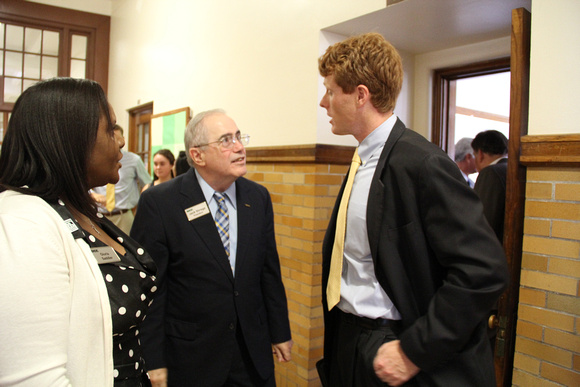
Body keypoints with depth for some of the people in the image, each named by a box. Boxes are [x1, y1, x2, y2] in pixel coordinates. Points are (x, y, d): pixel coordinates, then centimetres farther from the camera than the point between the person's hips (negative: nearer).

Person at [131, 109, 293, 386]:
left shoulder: (258, 198, 0)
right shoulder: (159, 204, -14)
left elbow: (269, 272, 5)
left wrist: (280, 333, 8)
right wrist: (153, 361, -10)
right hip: (189, 358, -3)